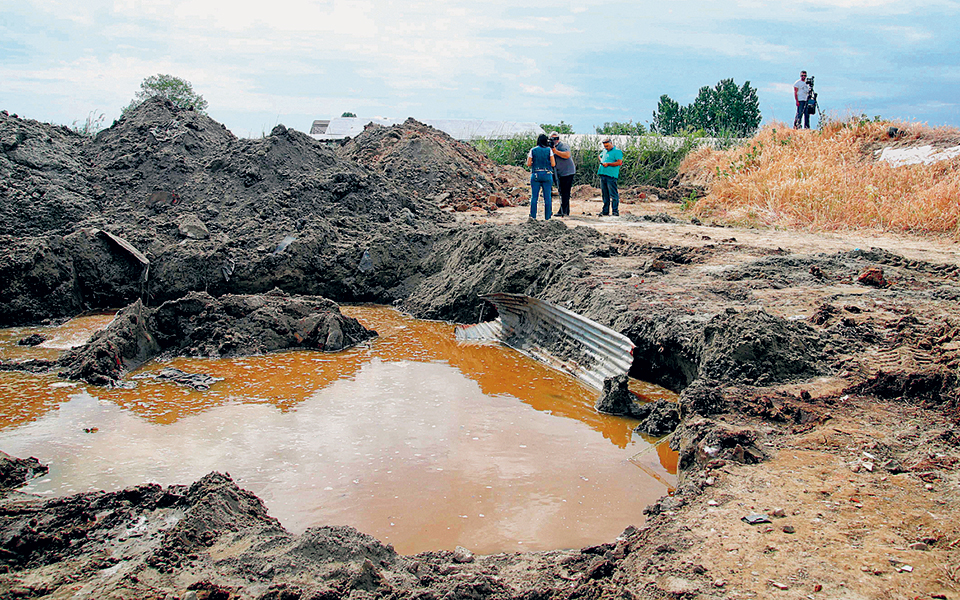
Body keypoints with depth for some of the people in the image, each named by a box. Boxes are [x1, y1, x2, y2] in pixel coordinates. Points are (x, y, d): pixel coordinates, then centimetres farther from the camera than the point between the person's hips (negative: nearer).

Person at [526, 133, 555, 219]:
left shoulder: (533, 150, 0)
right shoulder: (549, 150, -1)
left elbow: (528, 164, -1)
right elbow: (553, 164, -3)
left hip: (536, 175, 0)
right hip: (547, 175, 0)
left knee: (534, 196, 4)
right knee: (547, 197, 4)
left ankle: (533, 216, 0)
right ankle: (547, 217, 5)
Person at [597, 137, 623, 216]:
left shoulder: (617, 151, -4)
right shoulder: (605, 151, 20)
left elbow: (619, 162, -15)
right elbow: (600, 156, 41)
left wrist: (608, 164, -14)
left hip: (611, 176, -8)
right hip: (603, 174, 8)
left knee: (613, 194, -8)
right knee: (605, 195, 10)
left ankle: (615, 211, -6)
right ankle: (605, 211, 15)